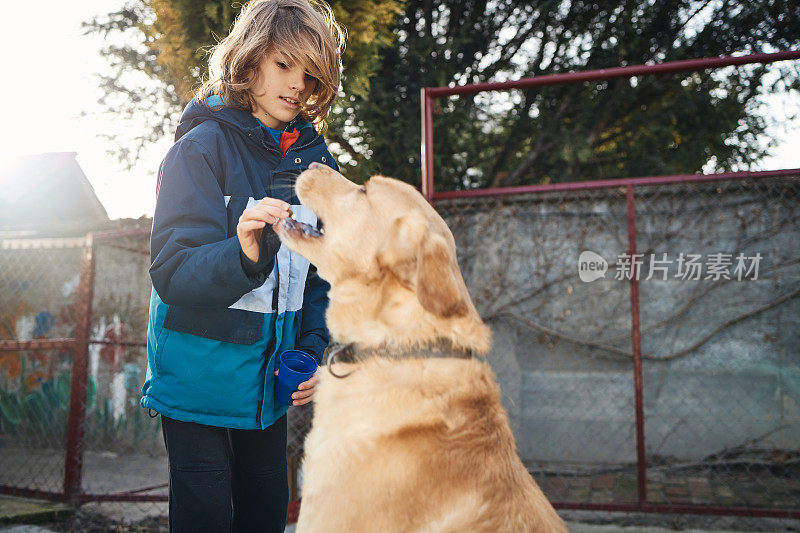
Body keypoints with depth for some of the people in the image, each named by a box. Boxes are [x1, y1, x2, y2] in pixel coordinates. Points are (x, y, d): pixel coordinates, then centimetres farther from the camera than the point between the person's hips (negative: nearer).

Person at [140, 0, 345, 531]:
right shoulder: (204, 146, -12)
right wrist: (244, 255, -38)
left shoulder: (316, 159, 4)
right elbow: (172, 275, -20)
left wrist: (313, 350, -5)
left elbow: (320, 274, 8)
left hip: (271, 382, 5)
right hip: (199, 379, -5)